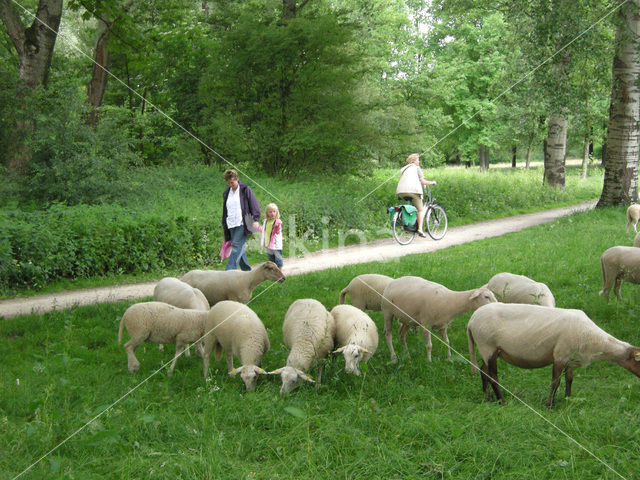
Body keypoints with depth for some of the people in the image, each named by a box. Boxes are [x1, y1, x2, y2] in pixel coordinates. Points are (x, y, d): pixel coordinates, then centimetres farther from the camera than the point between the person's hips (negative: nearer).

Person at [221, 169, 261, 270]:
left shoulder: (245, 190, 0)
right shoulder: (226, 193, 17)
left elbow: (254, 204, -5)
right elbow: (225, 212, 23)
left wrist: (255, 219, -16)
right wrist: (225, 227, 20)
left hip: (242, 224, -6)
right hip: (231, 225, 6)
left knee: (236, 247, -15)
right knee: (239, 249, 6)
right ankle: (247, 271, 15)